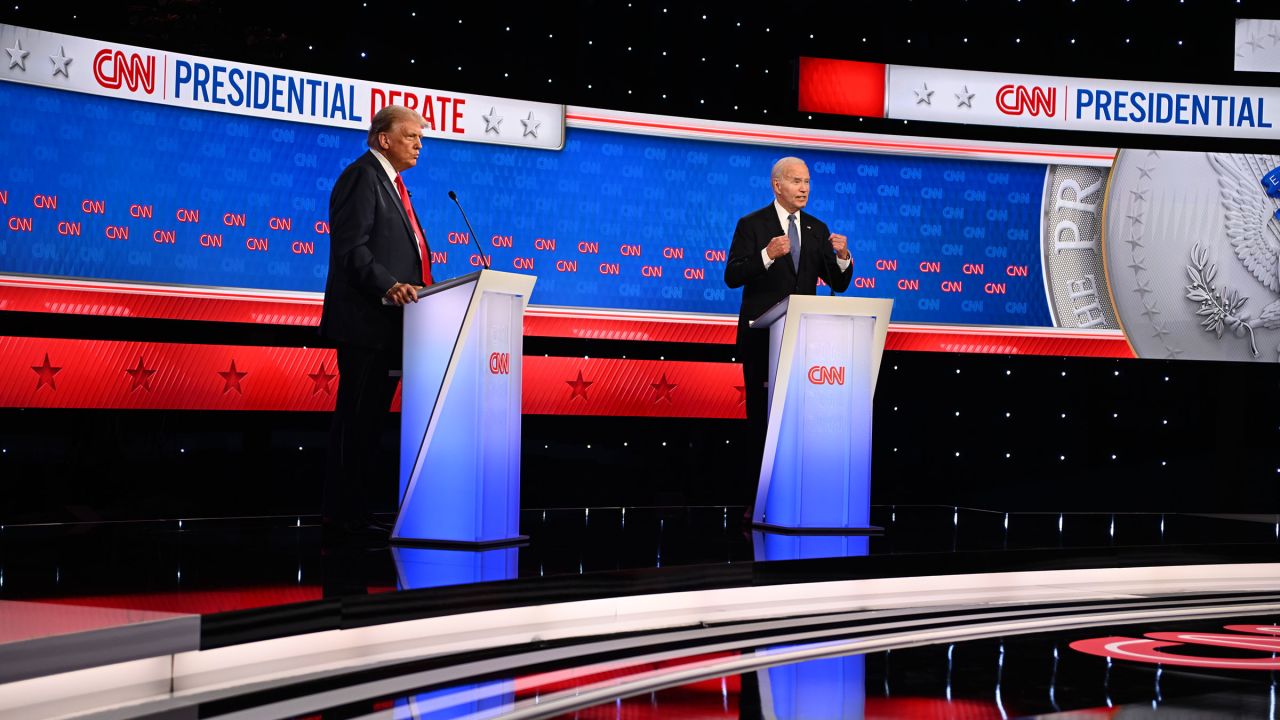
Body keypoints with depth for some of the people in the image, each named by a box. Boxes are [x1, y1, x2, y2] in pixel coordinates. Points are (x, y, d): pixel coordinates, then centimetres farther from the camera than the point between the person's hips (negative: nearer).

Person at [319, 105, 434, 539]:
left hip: (389, 324, 10)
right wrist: (388, 287, -29)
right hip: (365, 322, -10)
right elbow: (351, 248, -18)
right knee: (356, 418, -8)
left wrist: (426, 290, 14)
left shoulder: (391, 182, 23)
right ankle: (343, 515, -5)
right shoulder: (362, 177, -8)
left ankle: (355, 512, 14)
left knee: (370, 421, 10)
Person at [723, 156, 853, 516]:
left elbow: (838, 284, 8)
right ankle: (756, 499, 6)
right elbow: (732, 276, -11)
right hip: (763, 338, -3)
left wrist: (843, 257, -13)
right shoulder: (752, 225, -1)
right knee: (762, 418, 1)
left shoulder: (817, 229, 11)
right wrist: (767, 255, -26)